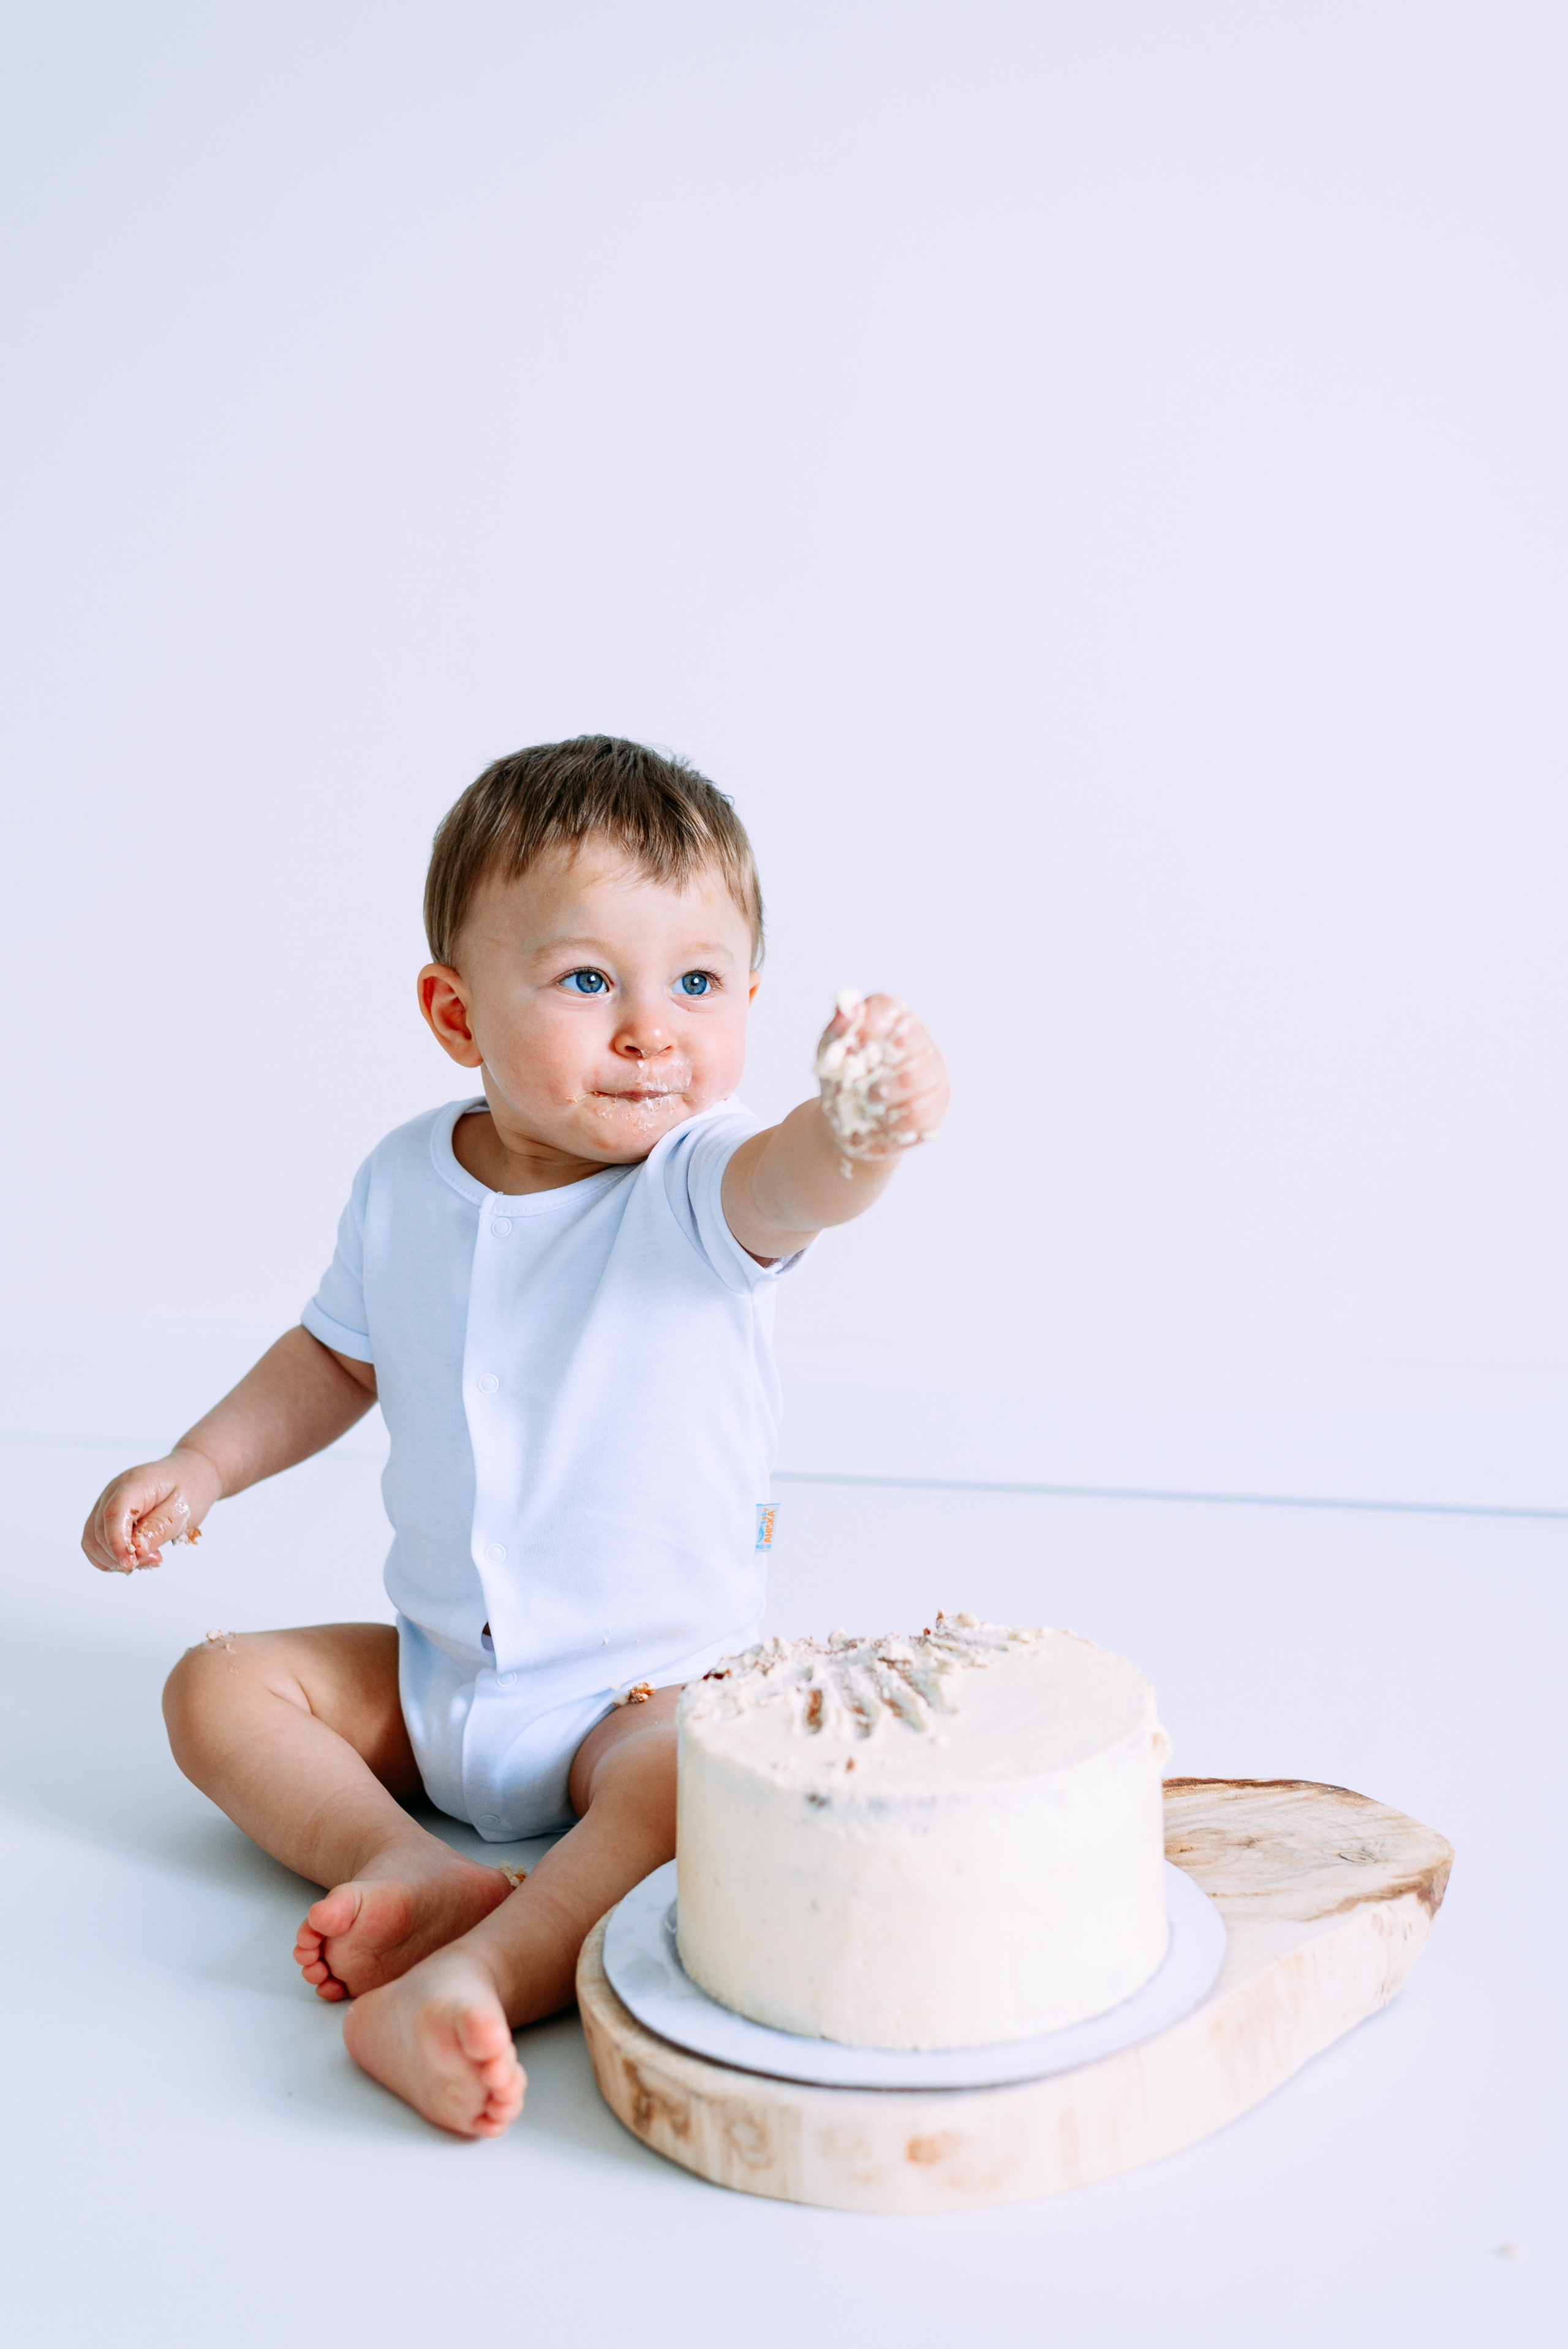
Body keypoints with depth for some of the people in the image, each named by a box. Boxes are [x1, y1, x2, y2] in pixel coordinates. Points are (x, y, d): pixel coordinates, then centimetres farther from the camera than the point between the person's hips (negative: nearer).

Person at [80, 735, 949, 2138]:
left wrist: (860, 1128, -67)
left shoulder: (696, 1185, -18)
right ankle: (413, 1870, -19)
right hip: (432, 1674, 5)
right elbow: (340, 1355, 14)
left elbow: (793, 1187, -44)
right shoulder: (406, 1183, -5)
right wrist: (196, 1470, 5)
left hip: (650, 1687, -5)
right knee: (219, 1688, -3)